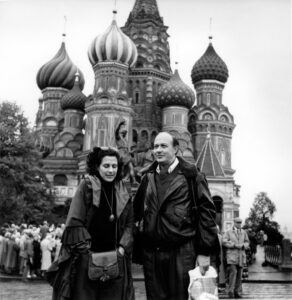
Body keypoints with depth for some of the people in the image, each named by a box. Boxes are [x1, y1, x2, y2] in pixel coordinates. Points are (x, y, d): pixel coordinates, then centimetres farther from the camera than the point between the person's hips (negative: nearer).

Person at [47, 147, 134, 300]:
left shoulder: (122, 191, 8)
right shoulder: (86, 186, -5)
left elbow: (129, 224, 7)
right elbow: (75, 223, -8)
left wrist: (122, 248, -5)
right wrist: (87, 250, -12)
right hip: (87, 259, -3)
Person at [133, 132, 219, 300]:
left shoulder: (190, 175, -3)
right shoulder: (148, 177, 12)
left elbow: (206, 212, -6)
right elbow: (137, 207, 28)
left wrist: (205, 251, -10)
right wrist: (138, 221, 9)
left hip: (182, 252, -4)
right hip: (151, 253, 5)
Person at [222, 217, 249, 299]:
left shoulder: (244, 232, 16)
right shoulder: (228, 232, 5)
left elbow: (247, 242, 16)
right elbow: (224, 242, -5)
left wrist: (243, 245, -6)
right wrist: (234, 245, -14)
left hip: (241, 255, 4)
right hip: (232, 255, -4)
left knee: (239, 274, 5)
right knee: (233, 272, -15)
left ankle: (237, 292, 14)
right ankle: (230, 291, -9)